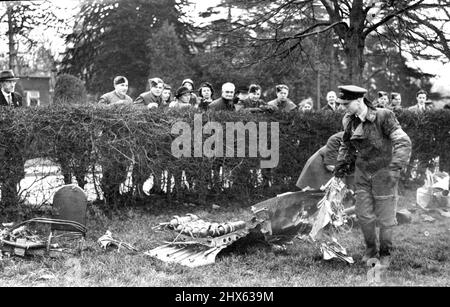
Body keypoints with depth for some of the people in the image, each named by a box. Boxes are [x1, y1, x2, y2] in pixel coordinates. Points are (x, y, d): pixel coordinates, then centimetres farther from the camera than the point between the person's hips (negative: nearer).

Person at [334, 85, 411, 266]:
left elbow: (403, 142, -26)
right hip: (362, 171, 5)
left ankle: (385, 253, 26)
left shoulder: (383, 117, -21)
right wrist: (341, 163, 14)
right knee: (364, 215, 5)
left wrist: (395, 168, -34)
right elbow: (347, 144, 18)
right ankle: (370, 249, 29)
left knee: (385, 217, 5)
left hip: (383, 171, -5)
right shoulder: (349, 120, -2)